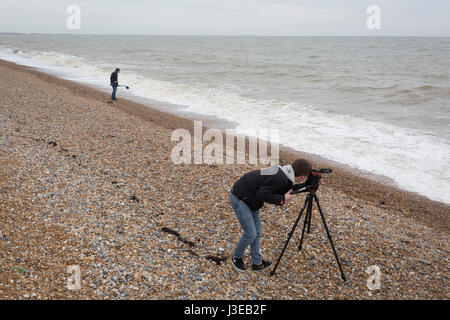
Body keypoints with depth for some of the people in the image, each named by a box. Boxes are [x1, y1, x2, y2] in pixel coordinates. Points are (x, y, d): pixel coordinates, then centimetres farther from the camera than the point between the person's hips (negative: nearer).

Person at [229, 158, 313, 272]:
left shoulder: (284, 173, 0)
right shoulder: (279, 179, -28)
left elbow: (288, 189, 17)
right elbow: (262, 195, -29)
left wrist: (305, 185, 8)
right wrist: (282, 199, -24)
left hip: (249, 199, 10)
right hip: (239, 198, -10)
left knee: (257, 230, 12)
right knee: (250, 233, -5)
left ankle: (257, 263, 22)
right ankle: (237, 258, 19)